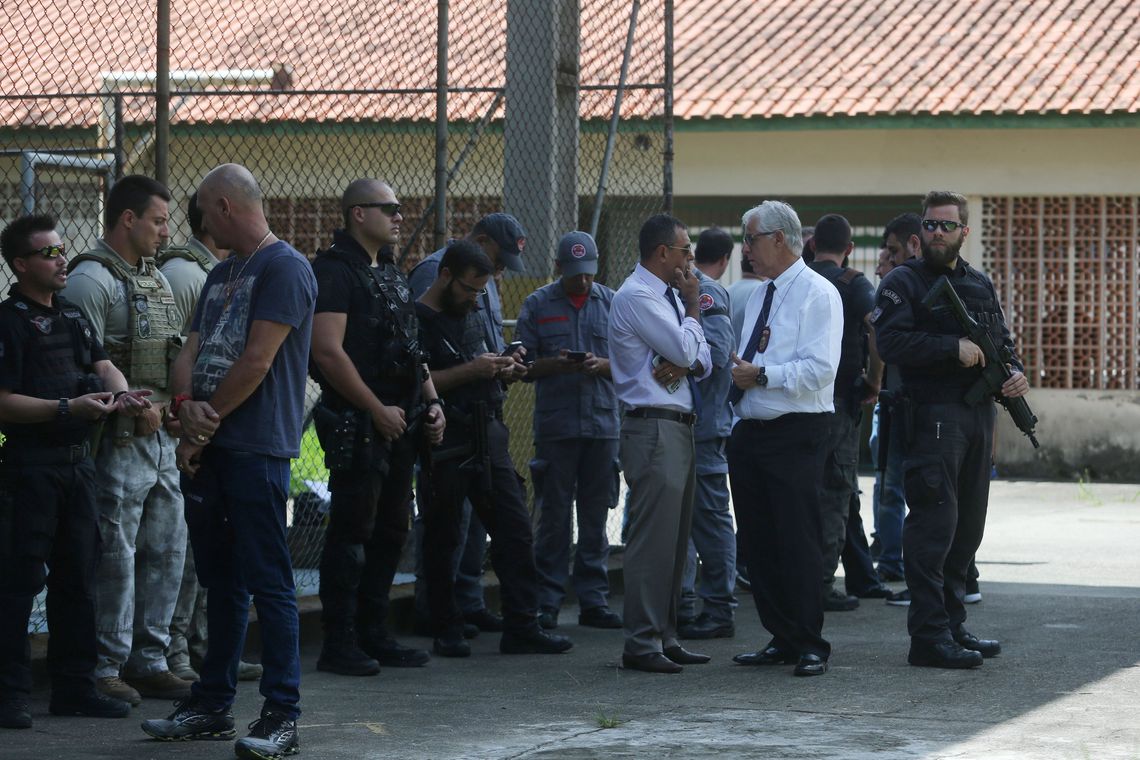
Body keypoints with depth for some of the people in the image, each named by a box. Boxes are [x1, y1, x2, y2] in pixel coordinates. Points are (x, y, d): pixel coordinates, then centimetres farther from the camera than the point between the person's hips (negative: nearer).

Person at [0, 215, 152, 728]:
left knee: (78, 576, 12)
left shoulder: (73, 316, 16)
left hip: (77, 460, 8)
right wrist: (69, 407, -22)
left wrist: (122, 395, -11)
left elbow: (102, 366, 11)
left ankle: (75, 686, 19)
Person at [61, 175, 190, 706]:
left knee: (167, 548, 11)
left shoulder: (157, 279, 19)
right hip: (119, 438, -9)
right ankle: (105, 667, 2)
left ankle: (148, 661, 20)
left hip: (161, 436, 9)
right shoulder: (92, 279, -10)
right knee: (116, 555, -5)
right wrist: (135, 407, -18)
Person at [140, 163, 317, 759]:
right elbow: (190, 353, 15)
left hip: (256, 447, -9)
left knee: (266, 581, -8)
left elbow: (256, 361, -15)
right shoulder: (221, 275, 21)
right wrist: (186, 406, -7)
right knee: (220, 579, 13)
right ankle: (213, 705, 19)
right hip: (205, 449, 9)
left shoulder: (284, 268, -8)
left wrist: (205, 424, -9)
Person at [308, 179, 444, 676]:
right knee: (352, 530, -6)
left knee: (391, 530, 11)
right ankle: (340, 644, -2)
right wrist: (377, 410, -17)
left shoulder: (392, 274, 19)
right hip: (357, 424, -9)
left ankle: (374, 635, 19)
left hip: (399, 424, 9)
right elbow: (328, 352, -18)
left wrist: (430, 402, 12)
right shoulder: (334, 271, -10)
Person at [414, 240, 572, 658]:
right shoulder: (417, 320, -7)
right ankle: (447, 631, 11)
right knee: (442, 540, 2)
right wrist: (471, 371, -19)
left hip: (488, 438, 8)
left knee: (515, 530, 2)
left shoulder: (472, 317, 19)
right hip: (444, 446, -7)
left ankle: (522, 627, 3)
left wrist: (500, 368, 8)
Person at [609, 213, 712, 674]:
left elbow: (701, 360, 15)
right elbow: (685, 349, -17)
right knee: (652, 540, -10)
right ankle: (641, 644, -9)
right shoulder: (636, 297, -11)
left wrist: (685, 363, -8)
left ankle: (665, 638, 17)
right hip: (654, 428, -10)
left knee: (675, 540, 12)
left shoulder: (666, 296, 18)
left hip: (679, 427, 10)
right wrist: (693, 306, 0)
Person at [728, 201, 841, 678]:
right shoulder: (759, 298, 18)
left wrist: (761, 376, -18)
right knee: (758, 544, 8)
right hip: (749, 432, 8)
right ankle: (781, 640, 17)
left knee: (798, 543, -7)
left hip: (796, 436, -8)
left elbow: (820, 369, -18)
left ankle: (810, 646, 0)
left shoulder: (818, 294, -7)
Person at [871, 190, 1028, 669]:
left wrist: (1016, 373, 2)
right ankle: (929, 636, -10)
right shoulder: (903, 283, -3)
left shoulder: (981, 285, 19)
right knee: (934, 523, -11)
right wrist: (954, 348, -19)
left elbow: (1002, 342, 23)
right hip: (932, 417, -7)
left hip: (979, 415, 7)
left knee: (968, 525, 12)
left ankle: (952, 625, 21)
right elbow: (891, 342, -16)